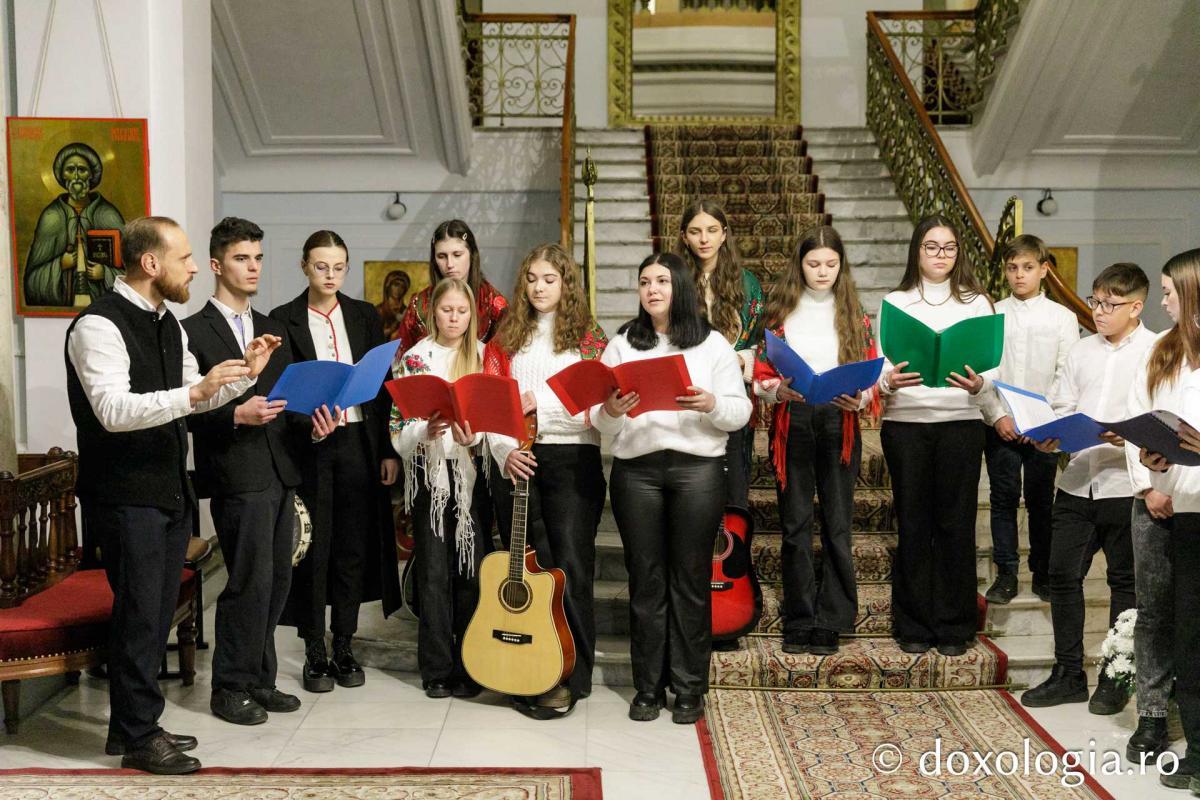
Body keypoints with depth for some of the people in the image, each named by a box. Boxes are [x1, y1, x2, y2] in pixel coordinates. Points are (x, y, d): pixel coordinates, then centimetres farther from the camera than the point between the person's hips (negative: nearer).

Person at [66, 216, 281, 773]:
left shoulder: (167, 324, 12)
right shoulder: (99, 325, -16)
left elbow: (194, 398, 20)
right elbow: (113, 410, -26)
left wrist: (246, 371, 5)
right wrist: (194, 392, -34)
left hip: (169, 491, 9)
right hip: (126, 496, -9)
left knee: (156, 612, 15)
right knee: (139, 614, -1)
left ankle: (133, 723, 28)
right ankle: (139, 738, 12)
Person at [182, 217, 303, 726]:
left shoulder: (273, 330, 17)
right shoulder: (194, 332, -4)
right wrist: (236, 416, -21)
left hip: (279, 472, 7)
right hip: (236, 475, -7)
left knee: (276, 580, 10)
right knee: (251, 581, -6)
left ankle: (259, 679, 23)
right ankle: (230, 688, 9)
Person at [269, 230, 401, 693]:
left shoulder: (365, 316, 9)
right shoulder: (283, 320, 1)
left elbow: (384, 385, 7)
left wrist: (389, 450, 2)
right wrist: (306, 421, -21)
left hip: (359, 442, 3)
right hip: (309, 446, -2)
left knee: (354, 548, 7)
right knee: (313, 548, 3)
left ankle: (344, 648, 20)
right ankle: (315, 654, 14)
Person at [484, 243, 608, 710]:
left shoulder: (587, 338, 7)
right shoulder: (505, 340, 14)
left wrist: (541, 402, -14)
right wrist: (504, 452, -10)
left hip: (573, 457, -3)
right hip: (517, 460, 3)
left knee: (570, 564, -8)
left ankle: (573, 676, -1)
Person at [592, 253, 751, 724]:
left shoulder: (713, 344, 8)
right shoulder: (621, 345, 12)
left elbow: (740, 413, 3)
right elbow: (601, 424, 8)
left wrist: (710, 404, -17)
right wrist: (609, 412, -14)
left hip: (698, 468, -1)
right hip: (636, 469, 1)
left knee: (691, 579, 2)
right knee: (645, 579, 4)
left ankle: (689, 688, 12)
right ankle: (648, 687, 14)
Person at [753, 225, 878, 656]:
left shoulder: (855, 315, 9)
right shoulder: (781, 312, 6)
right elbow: (761, 375, 3)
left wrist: (860, 398, -13)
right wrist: (780, 390, -17)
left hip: (839, 424, 1)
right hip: (792, 423, 0)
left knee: (837, 524, 1)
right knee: (795, 524, 3)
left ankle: (830, 623, 10)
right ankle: (798, 622, 12)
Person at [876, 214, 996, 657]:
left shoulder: (976, 302, 9)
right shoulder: (896, 302, 9)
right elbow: (881, 366, 5)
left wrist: (978, 384, -19)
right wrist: (889, 381, -18)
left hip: (960, 423, 0)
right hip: (905, 423, 0)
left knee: (956, 524, 2)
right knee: (913, 524, 3)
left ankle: (954, 626, 13)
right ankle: (913, 624, 14)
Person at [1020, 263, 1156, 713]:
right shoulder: (1082, 351, 11)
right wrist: (1050, 436, -6)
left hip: (1126, 485, -5)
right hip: (1077, 481, 5)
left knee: (1125, 582, 8)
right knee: (1063, 575, 6)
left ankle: (1116, 680, 21)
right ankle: (1068, 675, 20)